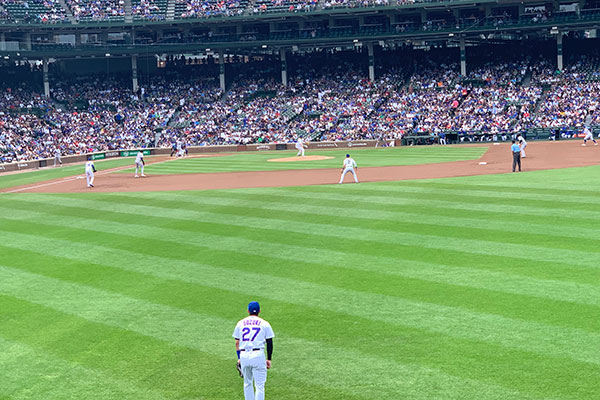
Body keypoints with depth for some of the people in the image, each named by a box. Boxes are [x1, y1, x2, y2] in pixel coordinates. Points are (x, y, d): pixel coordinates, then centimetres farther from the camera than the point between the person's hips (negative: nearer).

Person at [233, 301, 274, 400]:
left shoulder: (240, 323, 12)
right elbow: (269, 343, 5)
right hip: (258, 355, -3)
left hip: (243, 355, 3)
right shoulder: (264, 324, 5)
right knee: (259, 385, -1)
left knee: (247, 383, 18)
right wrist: (269, 359, 10)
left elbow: (237, 343, 11)